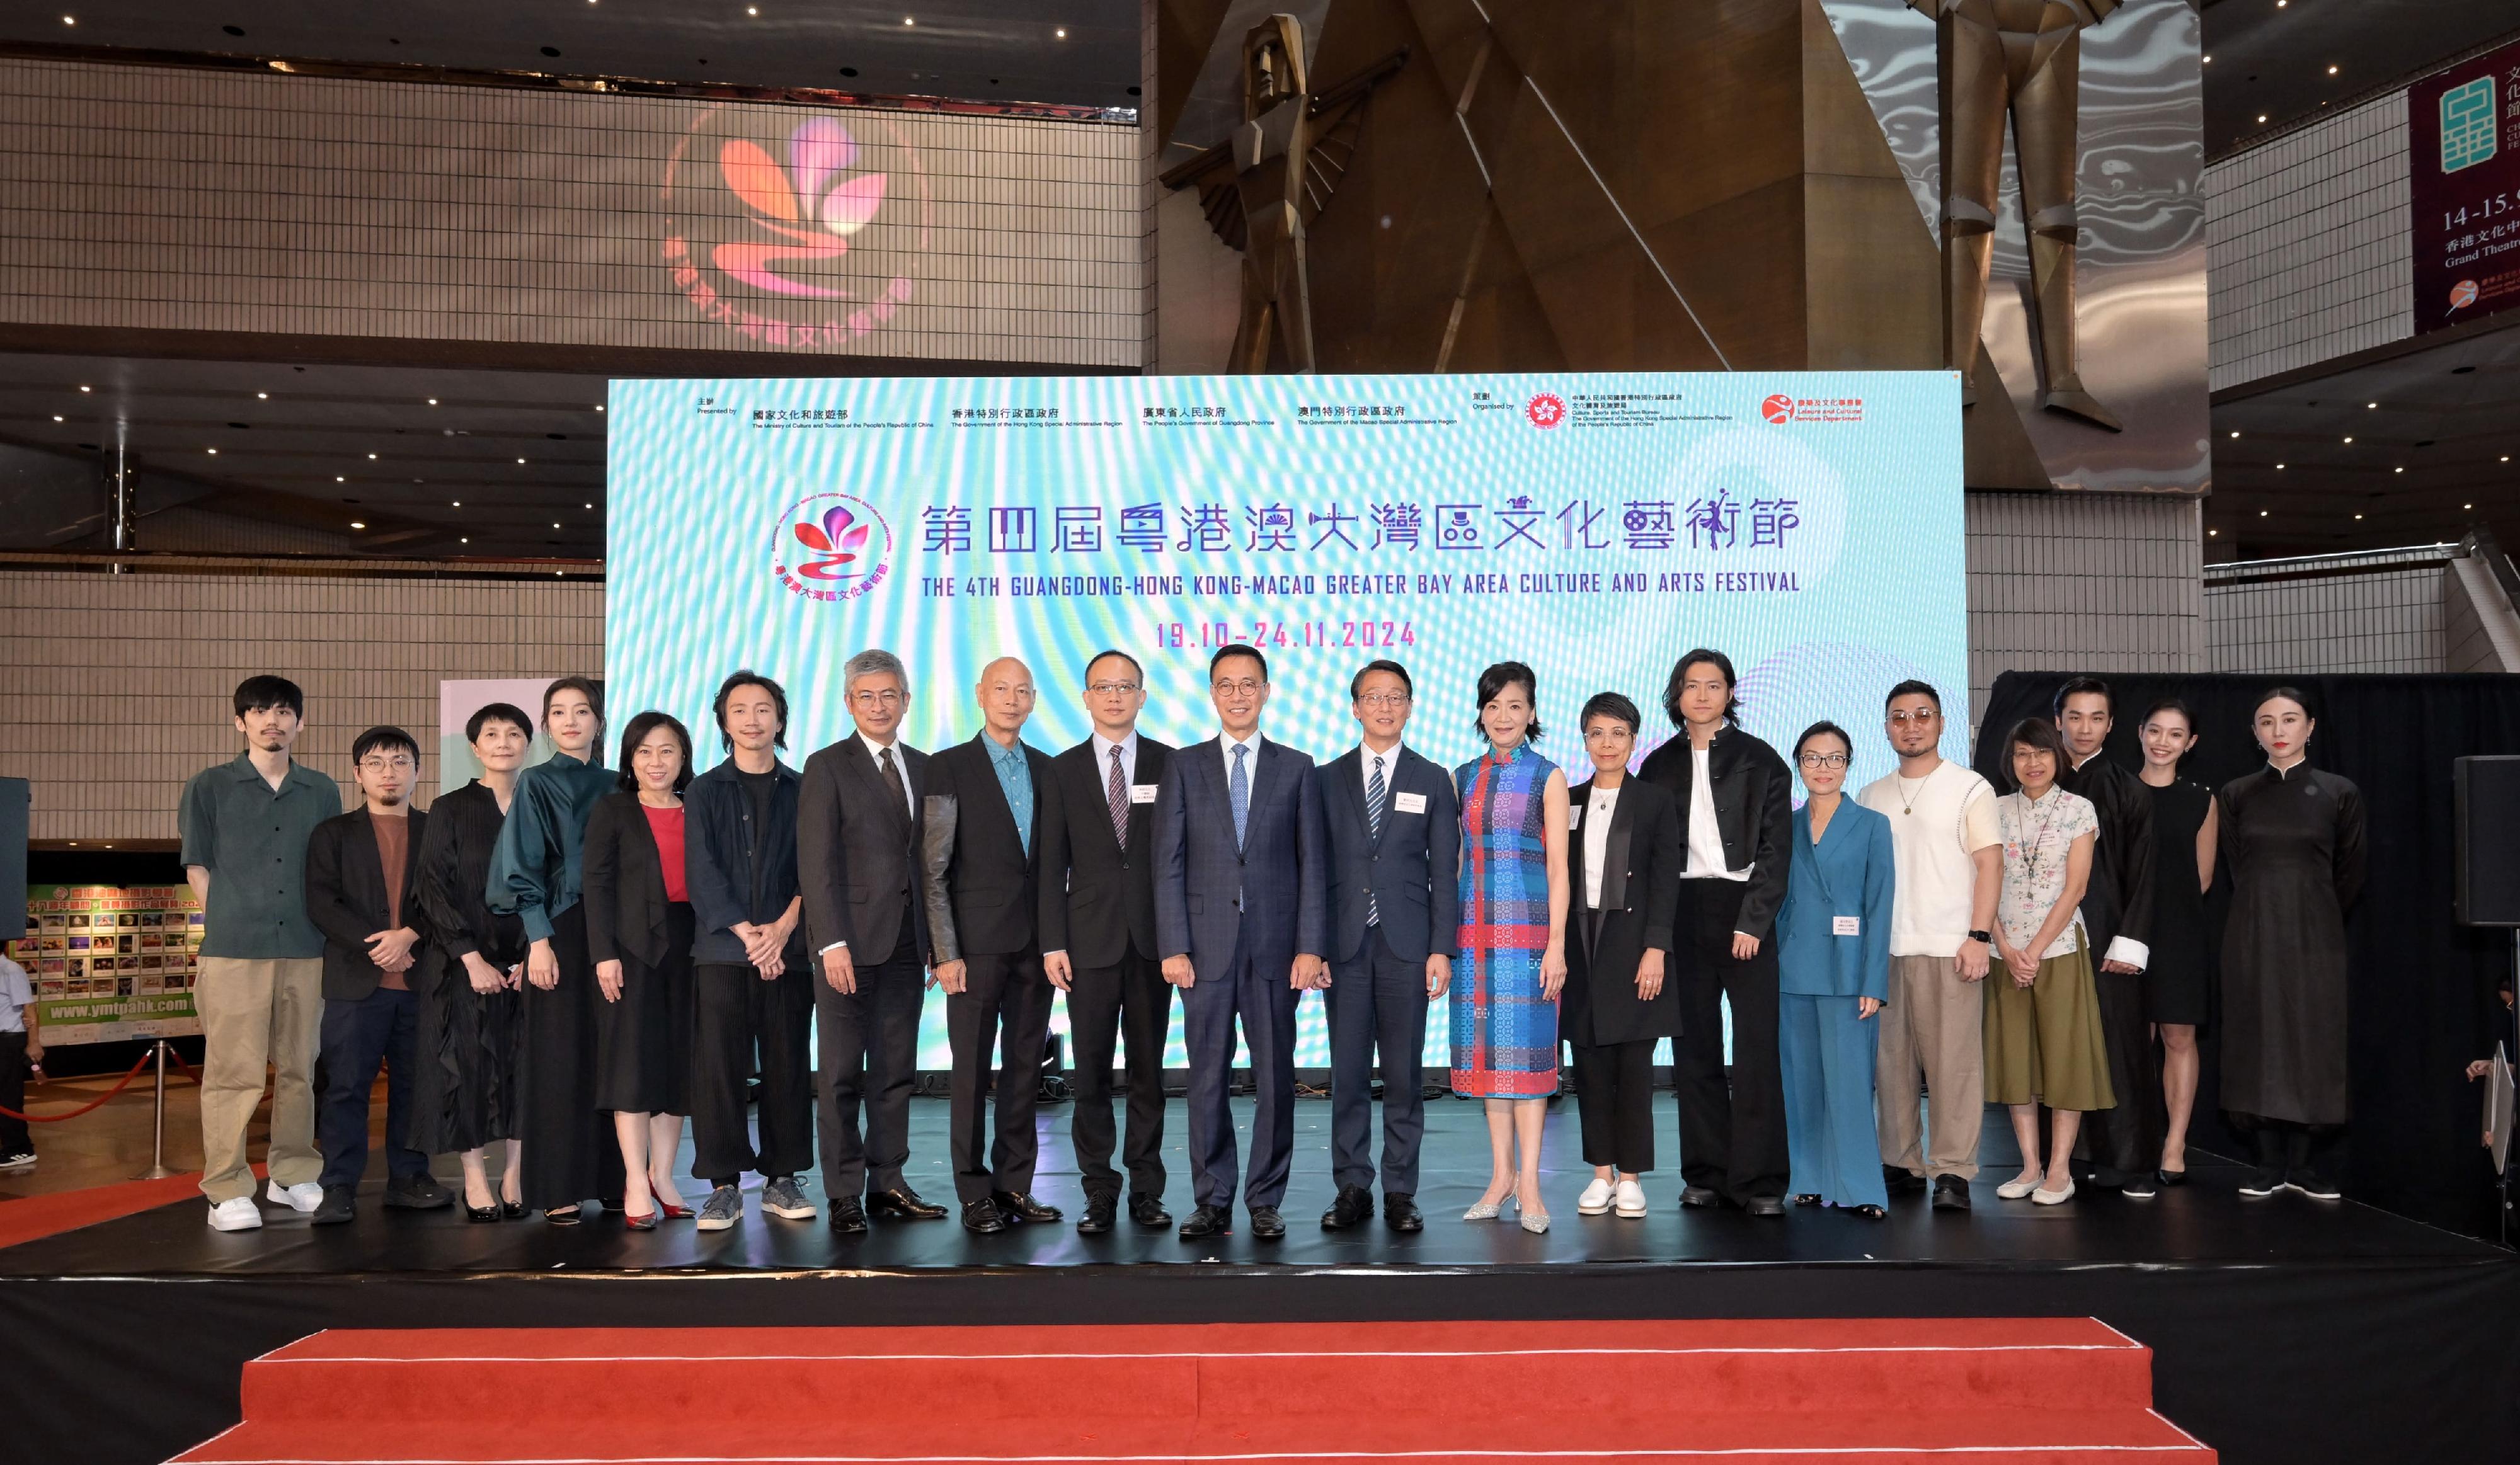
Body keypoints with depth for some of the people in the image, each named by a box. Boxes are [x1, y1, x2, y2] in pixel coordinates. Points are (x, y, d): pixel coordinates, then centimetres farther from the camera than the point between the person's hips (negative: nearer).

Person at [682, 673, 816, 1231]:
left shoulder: (801, 792, 12)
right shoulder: (704, 792, 9)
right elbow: (702, 874, -1)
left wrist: (784, 926, -11)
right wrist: (748, 934, -11)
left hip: (788, 950, 1)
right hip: (723, 951, -1)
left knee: (788, 1066, 3)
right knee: (718, 1068, -4)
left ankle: (781, 1179, 12)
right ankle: (723, 1185, 2)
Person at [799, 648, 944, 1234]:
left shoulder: (923, 767, 13)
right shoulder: (827, 767, -1)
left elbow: (929, 857, 13)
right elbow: (817, 863, -8)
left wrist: (936, 937, 6)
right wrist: (833, 943, -15)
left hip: (907, 942, 5)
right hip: (851, 939, -5)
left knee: (896, 1070, 9)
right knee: (842, 1073, 0)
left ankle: (887, 1184, 16)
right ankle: (844, 1194, 7)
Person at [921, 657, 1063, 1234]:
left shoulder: (1047, 770, 11)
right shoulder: (949, 768, -2)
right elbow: (933, 869, -5)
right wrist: (946, 952, -10)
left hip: (1035, 945, 4)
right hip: (977, 945, -4)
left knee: (1026, 1069, 8)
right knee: (973, 1072, 1)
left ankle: (1014, 1185, 18)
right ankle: (975, 1194, 10)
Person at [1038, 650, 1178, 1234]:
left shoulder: (1170, 764, 5)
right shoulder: (1064, 769, 6)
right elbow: (1052, 863, 3)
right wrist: (1053, 943, -4)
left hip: (1153, 940, 0)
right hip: (1090, 941, 0)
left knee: (1148, 1069, 6)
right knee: (1092, 1071, 3)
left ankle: (1147, 1190, 14)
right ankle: (1100, 1193, 11)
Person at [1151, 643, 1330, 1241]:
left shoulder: (1297, 769, 8)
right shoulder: (1183, 767, 7)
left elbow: (1313, 864, 5)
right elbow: (1168, 865, 3)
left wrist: (1310, 947, -4)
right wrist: (1173, 947, -6)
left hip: (1276, 948, 0)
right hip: (1206, 947, 0)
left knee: (1275, 1080, 4)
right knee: (1208, 1080, 4)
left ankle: (1265, 1202, 15)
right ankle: (1213, 1203, 14)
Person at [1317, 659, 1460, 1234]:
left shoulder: (1433, 781, 7)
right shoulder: (1329, 778, 9)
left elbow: (1445, 872, 4)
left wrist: (1441, 949, -4)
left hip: (1407, 945, -1)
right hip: (1344, 943, 1)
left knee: (1404, 1074, 2)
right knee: (1348, 1073, 3)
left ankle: (1400, 1192, 10)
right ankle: (1353, 1189, 12)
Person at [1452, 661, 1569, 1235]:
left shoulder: (1547, 778, 1)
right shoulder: (1462, 778, 11)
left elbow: (1558, 867, -3)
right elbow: (1456, 861, 13)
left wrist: (1556, 944, -10)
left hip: (1528, 923, -4)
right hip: (1476, 925, 4)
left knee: (1526, 1047, -4)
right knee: (1488, 1047, 6)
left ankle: (1529, 1183, 0)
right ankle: (1502, 1174, 15)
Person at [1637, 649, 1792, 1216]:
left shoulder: (1760, 759, 5)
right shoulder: (1660, 764, 13)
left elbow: (1776, 847, -1)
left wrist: (1753, 921, -10)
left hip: (1744, 912, -3)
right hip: (1682, 915, 3)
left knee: (1756, 1047, -6)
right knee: (1694, 1049, 5)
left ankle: (1760, 1181, -2)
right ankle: (1706, 1174, 12)